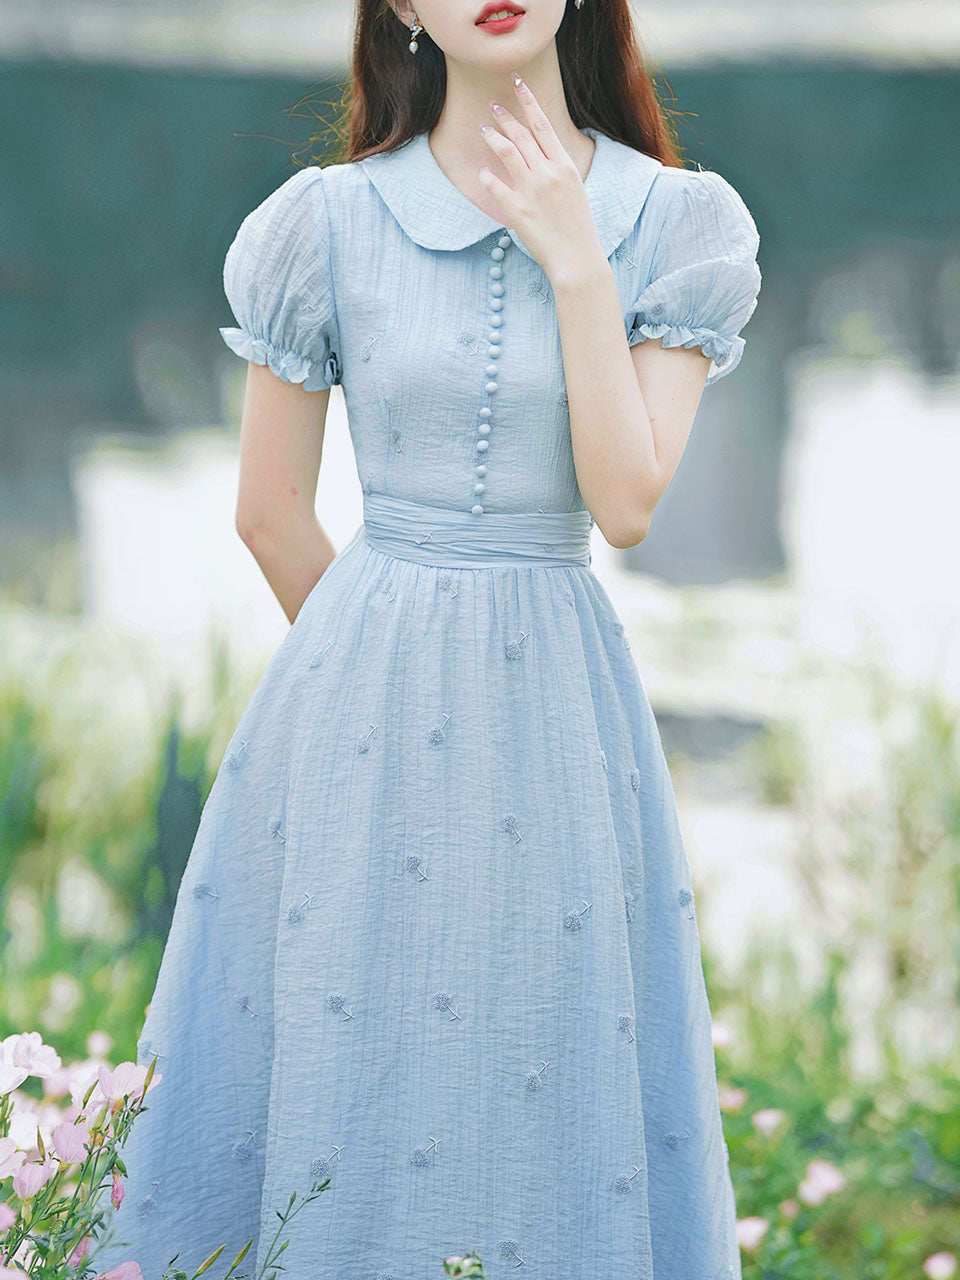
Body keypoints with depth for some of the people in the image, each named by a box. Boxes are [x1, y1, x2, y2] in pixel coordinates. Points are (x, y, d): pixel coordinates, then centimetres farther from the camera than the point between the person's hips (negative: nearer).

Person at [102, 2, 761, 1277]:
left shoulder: (674, 223, 0)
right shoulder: (328, 221, -2)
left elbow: (627, 501, -10)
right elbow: (269, 513, 6)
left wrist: (574, 260, -12)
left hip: (556, 705, 1)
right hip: (363, 714, 0)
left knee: (554, 1100, 5)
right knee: (342, 1075, 4)